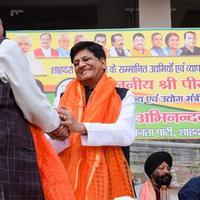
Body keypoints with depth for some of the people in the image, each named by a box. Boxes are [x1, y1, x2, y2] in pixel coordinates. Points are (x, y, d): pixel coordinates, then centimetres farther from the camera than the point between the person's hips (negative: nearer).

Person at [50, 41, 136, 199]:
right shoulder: (65, 97, 11)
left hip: (107, 173, -2)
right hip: (70, 173, 2)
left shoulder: (123, 96, 4)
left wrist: (81, 127, -24)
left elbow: (127, 134, -13)